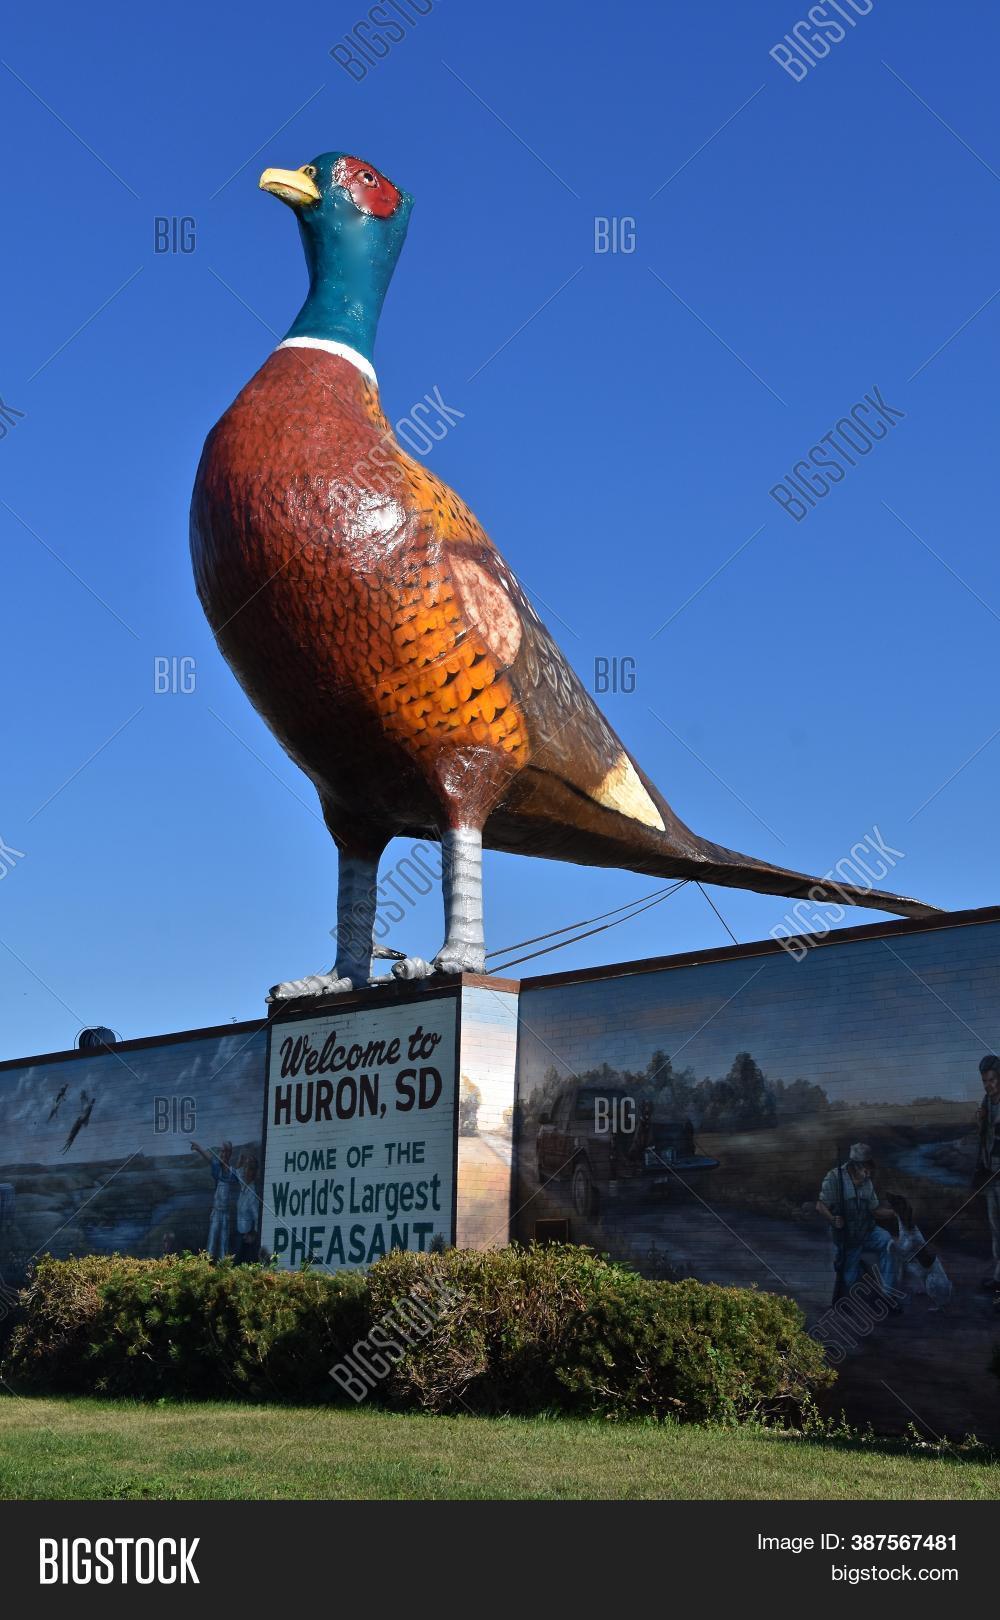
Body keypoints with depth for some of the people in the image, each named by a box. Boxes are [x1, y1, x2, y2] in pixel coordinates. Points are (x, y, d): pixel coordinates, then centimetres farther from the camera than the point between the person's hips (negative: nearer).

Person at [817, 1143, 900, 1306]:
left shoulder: (866, 1181, 8)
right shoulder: (835, 1177, -11)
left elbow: (875, 1209, 10)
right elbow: (821, 1206, -16)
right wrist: (832, 1219, -33)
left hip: (867, 1231, 4)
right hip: (847, 1238, -4)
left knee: (887, 1243, -28)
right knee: (849, 1281, -9)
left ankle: (888, 1292, -22)